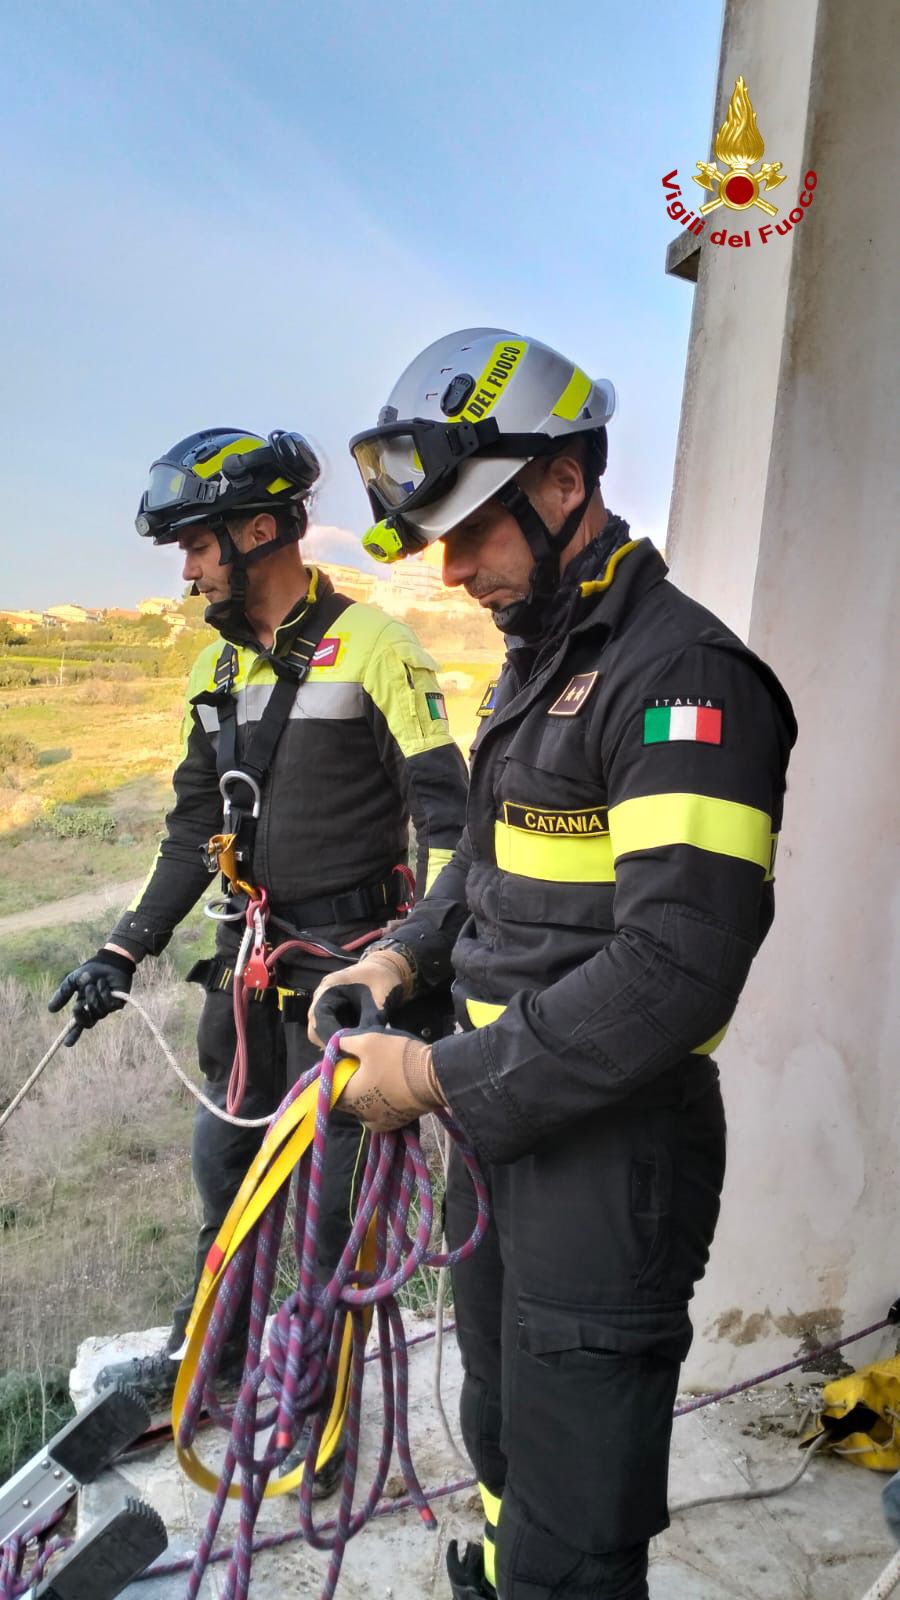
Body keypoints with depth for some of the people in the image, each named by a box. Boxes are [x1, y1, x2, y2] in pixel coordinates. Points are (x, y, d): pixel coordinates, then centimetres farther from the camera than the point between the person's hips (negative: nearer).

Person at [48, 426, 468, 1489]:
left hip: (350, 956, -6)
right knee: (227, 1156, 18)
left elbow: (443, 813, -14)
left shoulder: (372, 646, -12)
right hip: (251, 952, 7)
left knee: (333, 1183, 5)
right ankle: (209, 1344, 40)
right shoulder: (217, 667, 10)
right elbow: (194, 826, 13)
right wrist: (125, 949, 7)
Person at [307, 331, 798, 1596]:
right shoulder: (537, 659, 11)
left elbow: (673, 970, -26)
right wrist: (407, 951, 1)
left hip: (612, 1147, -9)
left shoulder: (685, 675, -20)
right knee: (501, 1435, 28)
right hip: (501, 1124, 9)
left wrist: (441, 1079, -21)